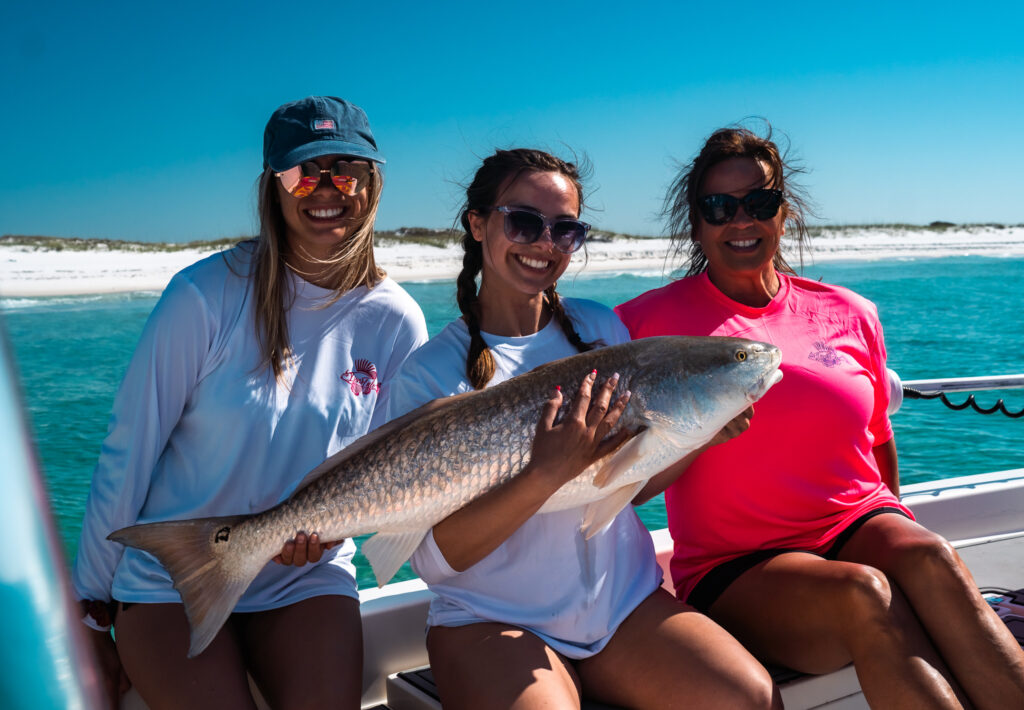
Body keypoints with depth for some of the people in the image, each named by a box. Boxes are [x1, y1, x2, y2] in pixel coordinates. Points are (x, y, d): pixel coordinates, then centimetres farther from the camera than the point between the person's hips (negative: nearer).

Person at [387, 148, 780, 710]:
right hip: (493, 621, -4)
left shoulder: (599, 329, 6)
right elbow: (433, 559, -14)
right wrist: (547, 474, -26)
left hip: (624, 601, 4)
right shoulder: (426, 374, -7)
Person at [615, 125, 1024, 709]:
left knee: (929, 558, -30)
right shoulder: (653, 321, -1)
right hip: (735, 571, -3)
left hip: (859, 526, 3)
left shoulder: (850, 316, 9)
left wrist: (889, 534, 20)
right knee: (861, 592, -32)